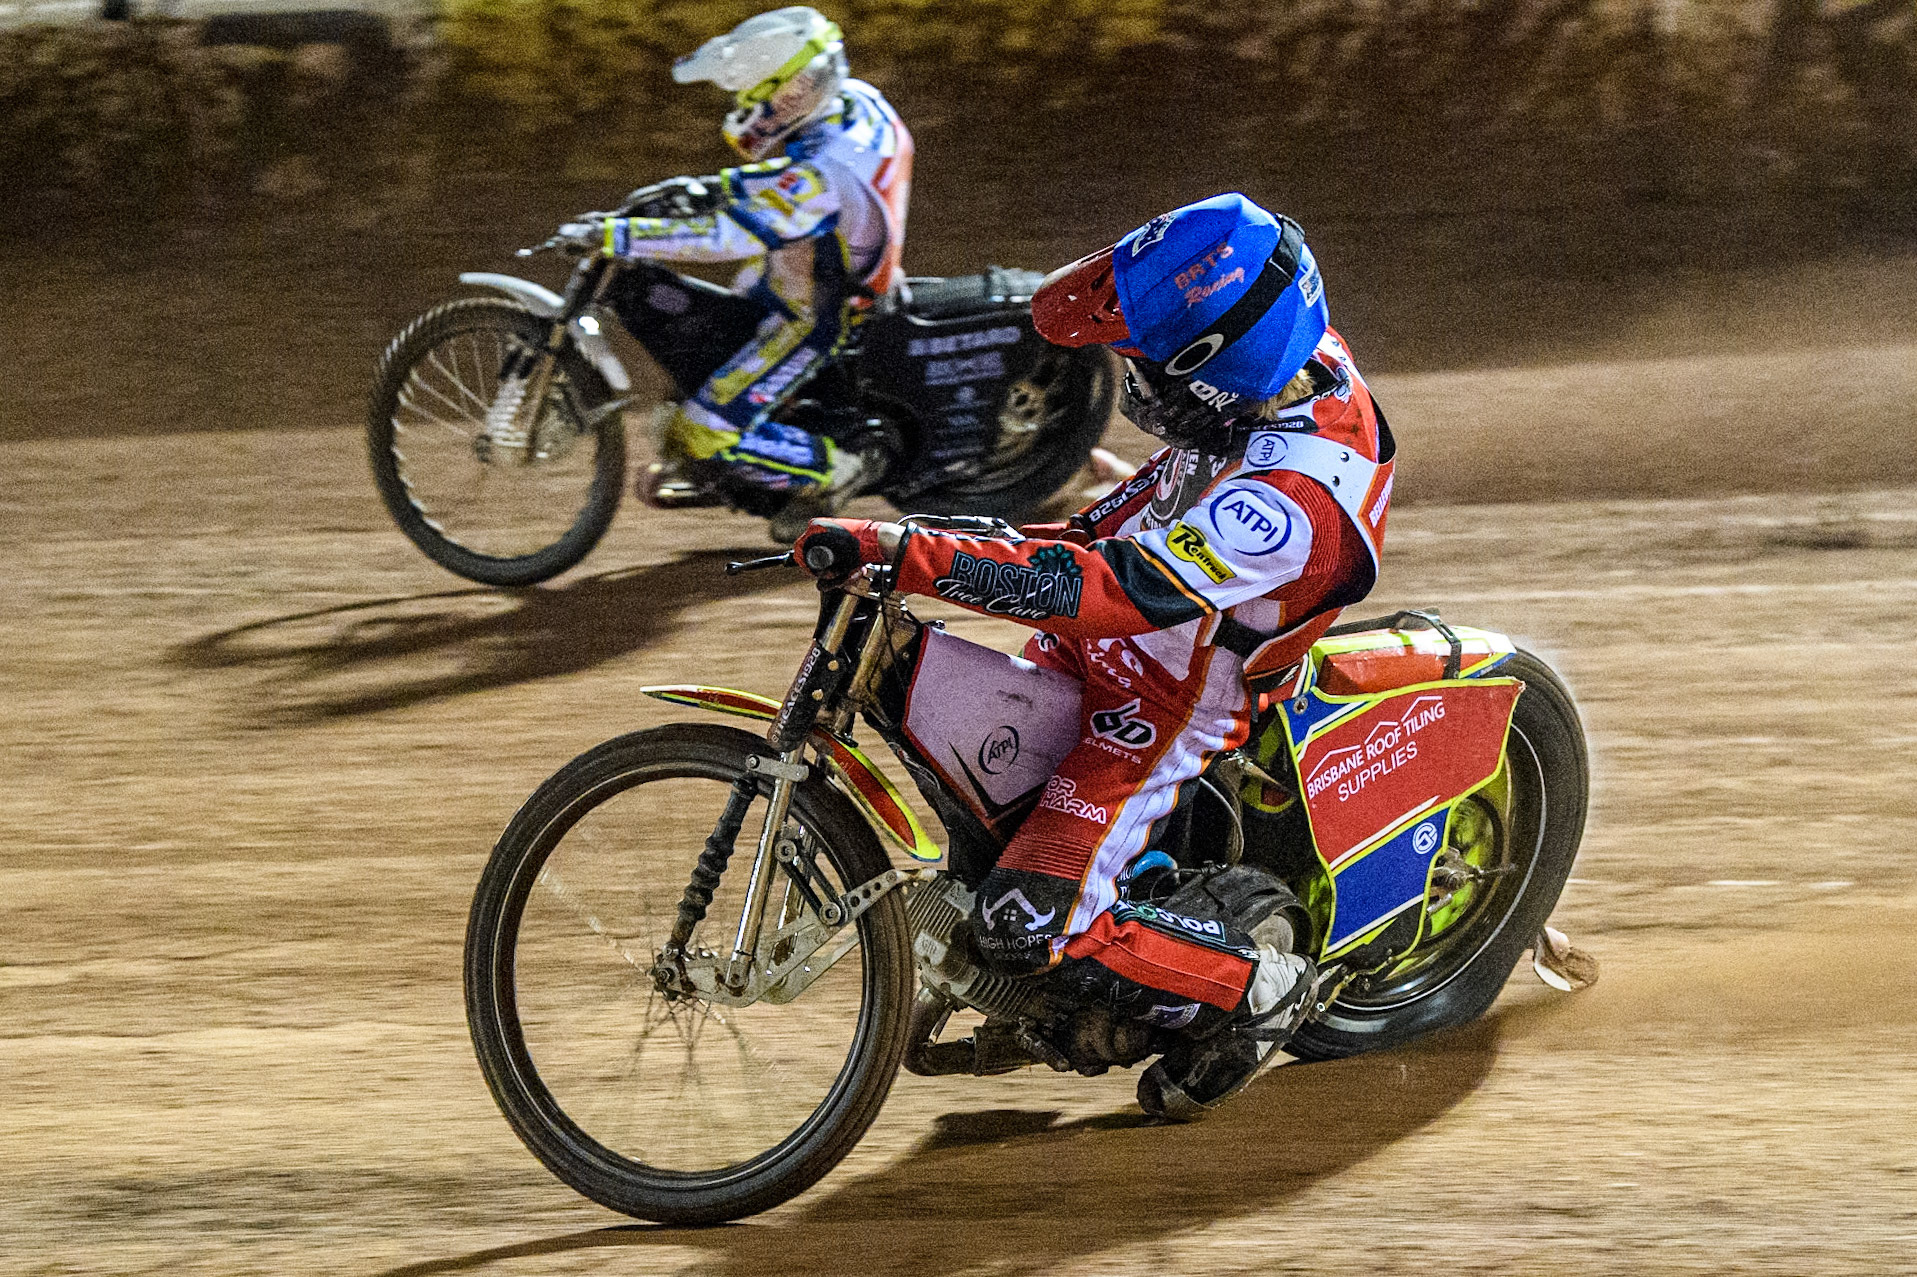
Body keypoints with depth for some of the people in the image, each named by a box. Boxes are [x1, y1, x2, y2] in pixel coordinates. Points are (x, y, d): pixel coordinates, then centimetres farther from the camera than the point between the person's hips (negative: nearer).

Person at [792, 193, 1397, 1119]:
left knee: (1030, 924, -14)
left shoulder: (1289, 500, -38)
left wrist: (906, 554, -47)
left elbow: (1096, 591, -43)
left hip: (1167, 709, -9)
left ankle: (1255, 980, 4)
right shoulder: (1296, 363, -12)